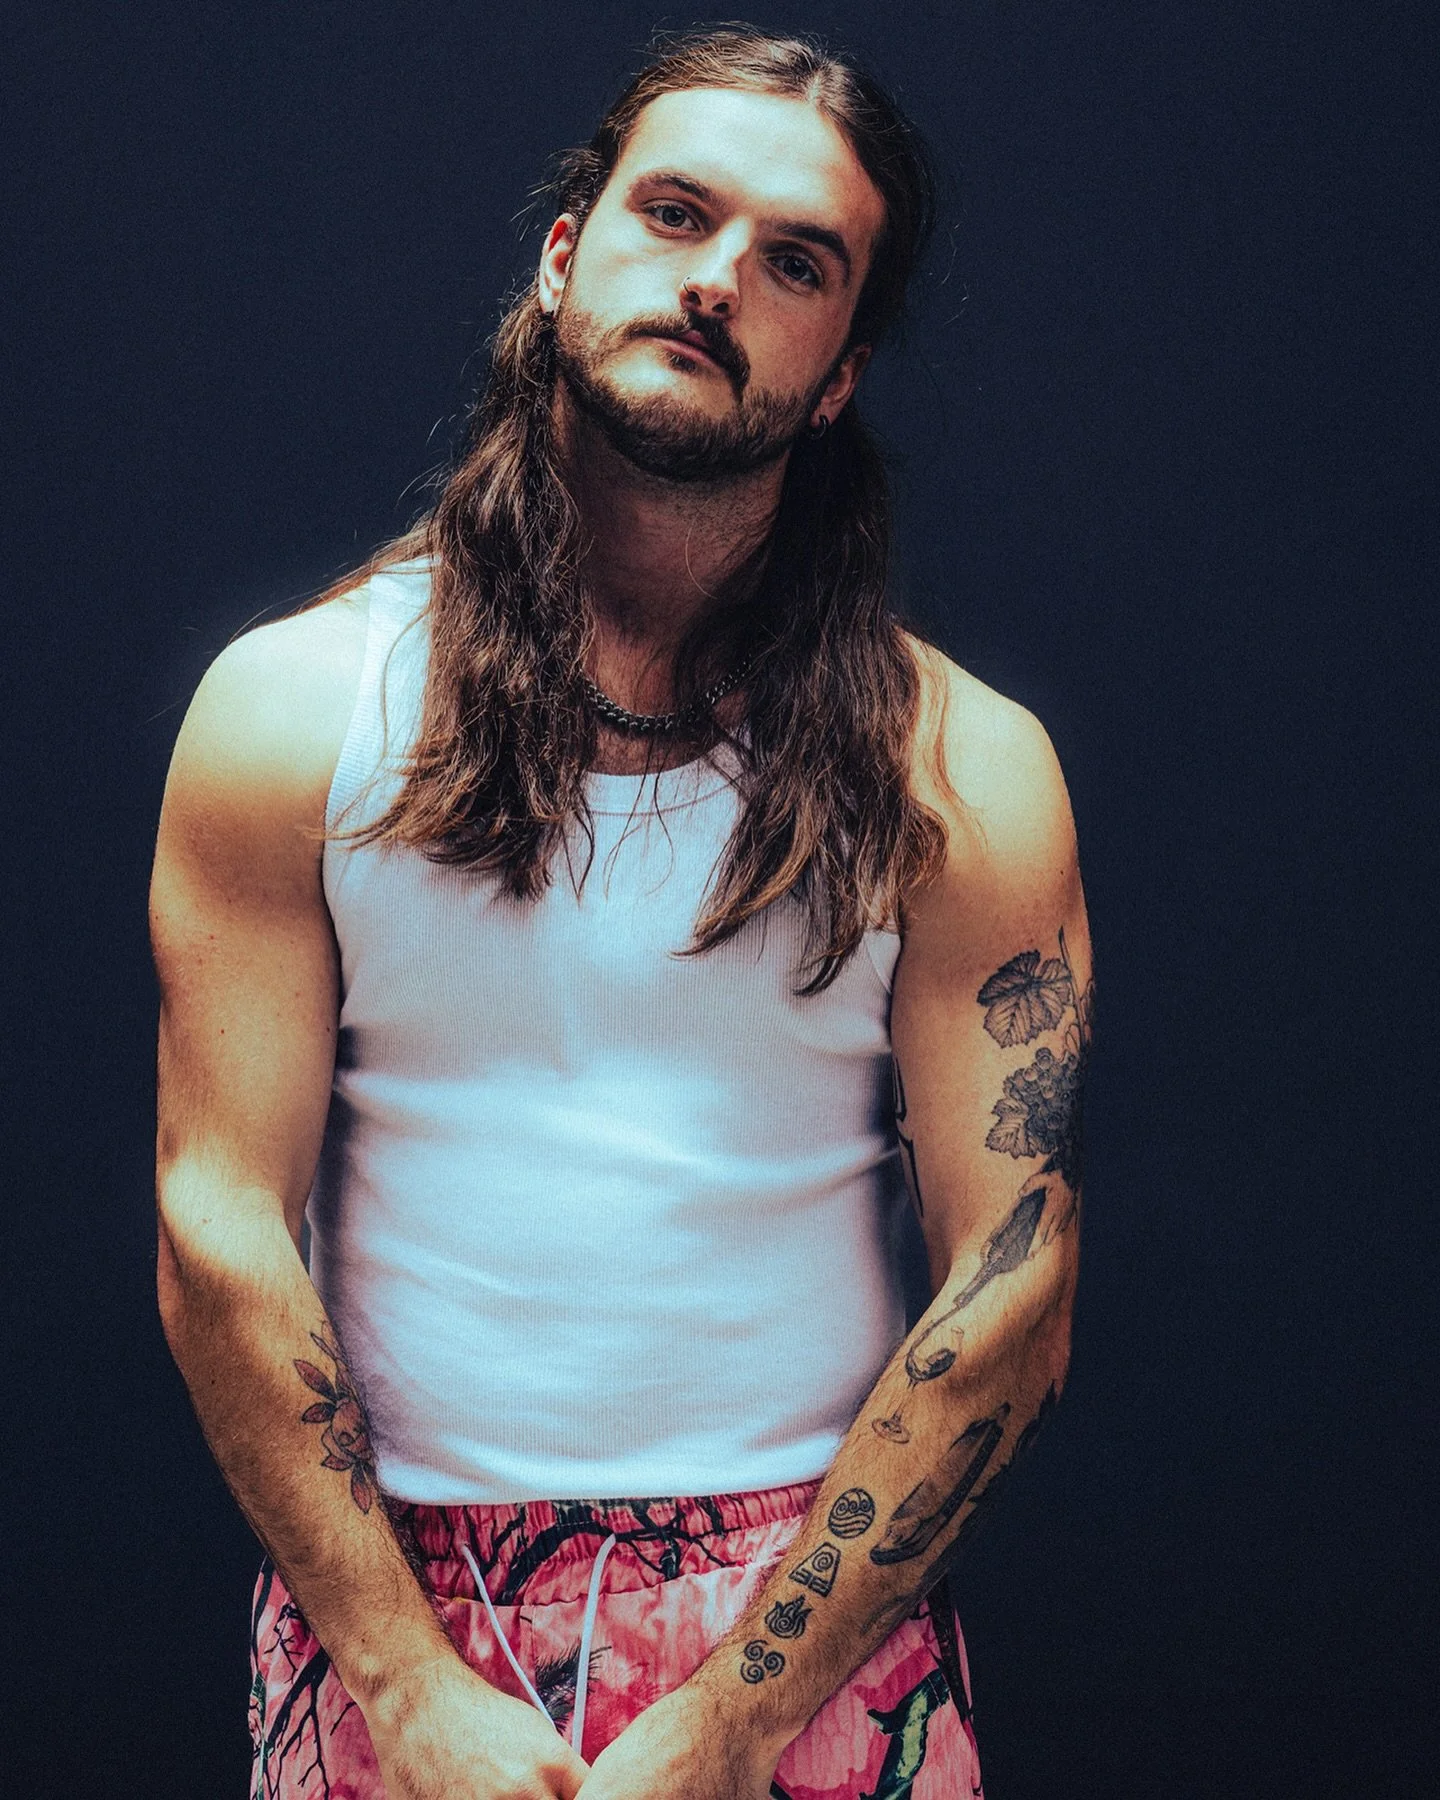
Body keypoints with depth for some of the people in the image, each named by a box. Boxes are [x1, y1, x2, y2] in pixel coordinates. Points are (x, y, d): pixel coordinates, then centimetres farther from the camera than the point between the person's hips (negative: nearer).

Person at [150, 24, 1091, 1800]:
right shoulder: (289, 711, -2)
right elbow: (221, 1231, -6)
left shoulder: (959, 773, -3)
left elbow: (1011, 1292, -7)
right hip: (381, 1603, 0)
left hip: (815, 1637, 0)